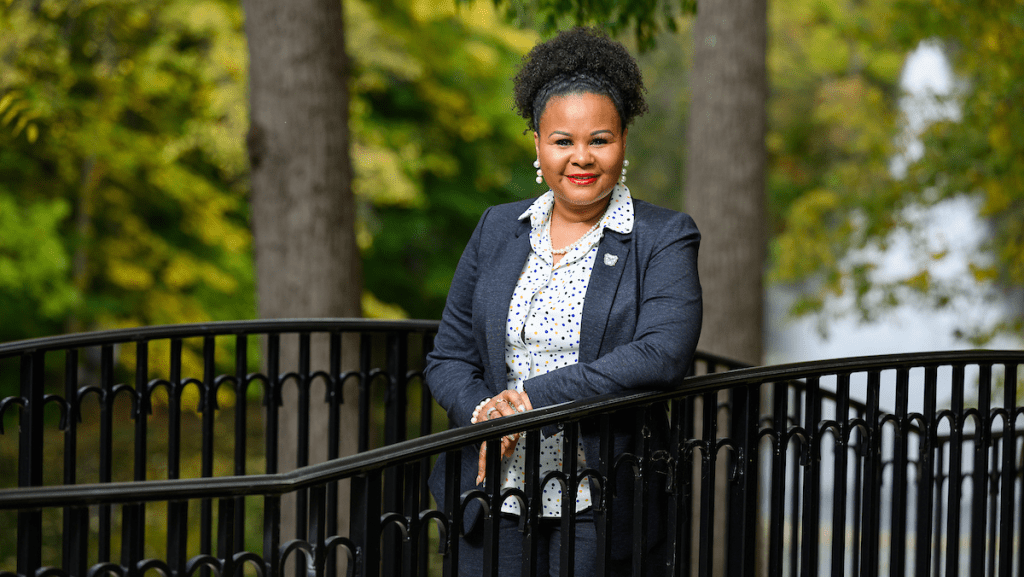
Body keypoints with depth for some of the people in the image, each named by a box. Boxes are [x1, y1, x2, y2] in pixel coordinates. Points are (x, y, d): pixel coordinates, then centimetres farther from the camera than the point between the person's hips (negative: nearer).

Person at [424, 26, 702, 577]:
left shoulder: (665, 239, -2)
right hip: (494, 505, 3)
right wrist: (485, 416, -12)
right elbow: (448, 359, 11)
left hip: (601, 511, -3)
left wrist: (532, 397, -19)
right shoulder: (498, 230, 11)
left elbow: (662, 355, -18)